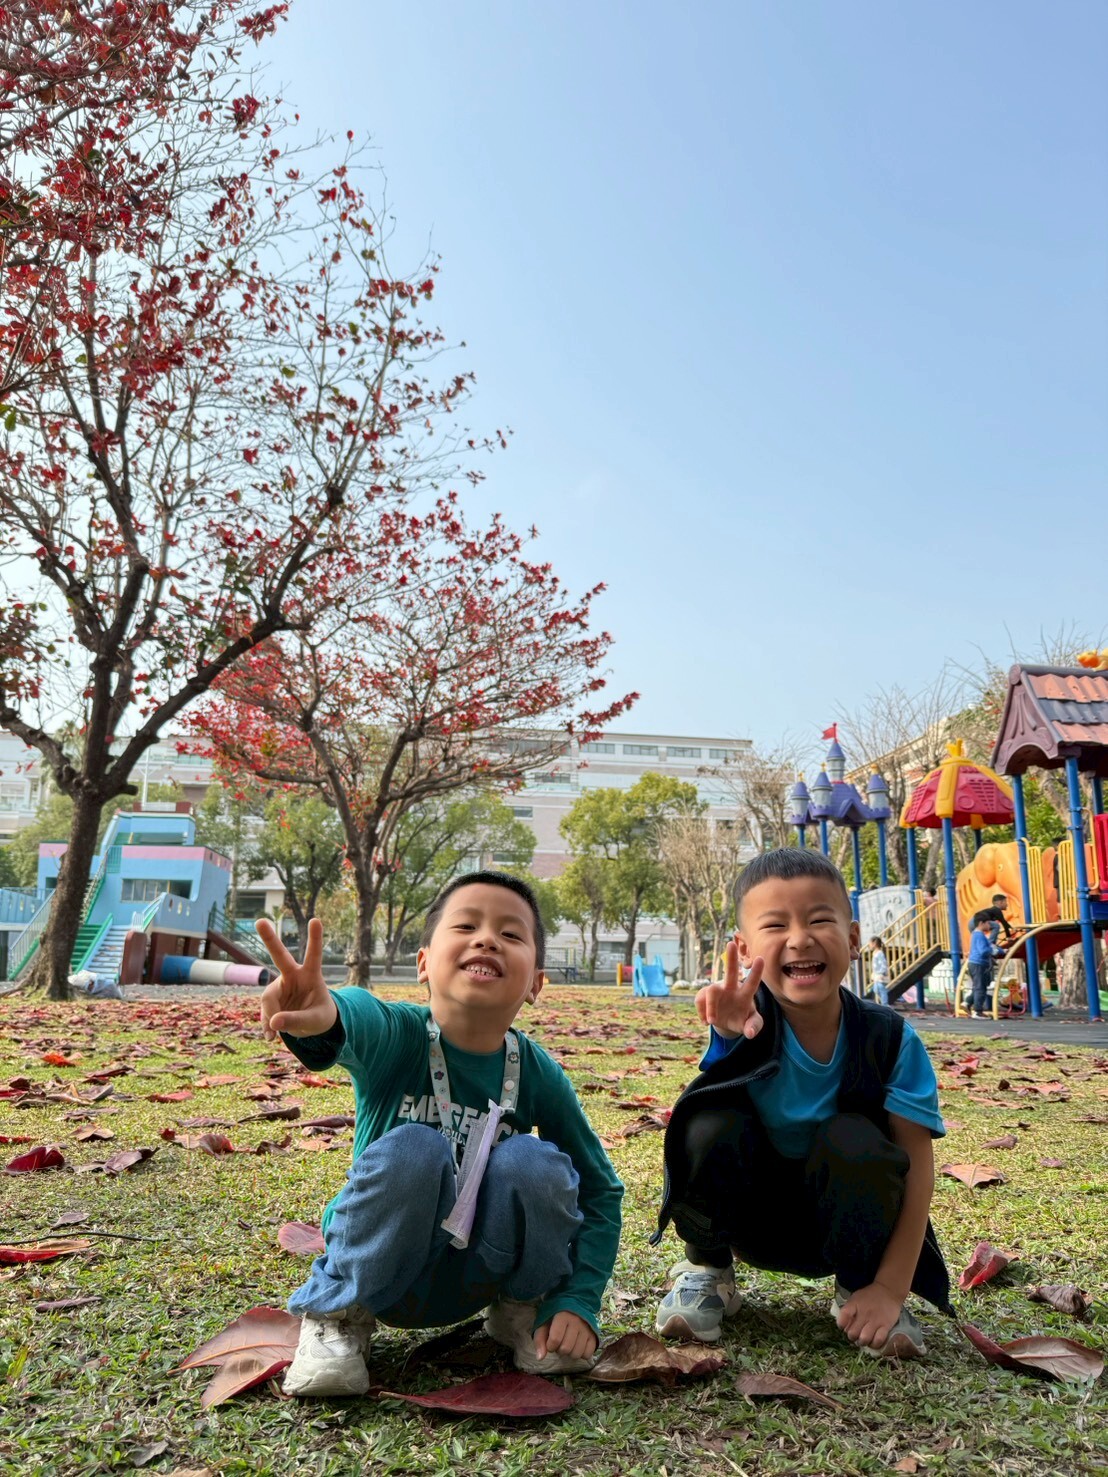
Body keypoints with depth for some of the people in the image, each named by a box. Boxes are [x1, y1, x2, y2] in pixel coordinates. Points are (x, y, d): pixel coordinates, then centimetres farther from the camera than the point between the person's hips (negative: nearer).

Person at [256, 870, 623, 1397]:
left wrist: (577, 1300, -14)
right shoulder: (398, 1036, -22)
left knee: (534, 1161, -27)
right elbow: (358, 1018, -48)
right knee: (412, 1151, -32)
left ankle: (525, 1305, 3)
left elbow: (600, 1190, -2)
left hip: (477, 1273, 2)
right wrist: (321, 1014, -72)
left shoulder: (538, 1074, -14)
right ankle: (337, 1315, -6)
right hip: (381, 1268, -2)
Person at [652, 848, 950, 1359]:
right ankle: (706, 1271, 0)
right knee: (710, 1125, -30)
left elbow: (917, 1160, -16)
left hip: (842, 1218, 1)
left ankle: (858, 1289, -2)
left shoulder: (889, 1038, -19)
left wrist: (890, 1287, -19)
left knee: (853, 1139, -30)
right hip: (749, 1217, 0)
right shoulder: (747, 1022, -23)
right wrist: (730, 1035, -71)